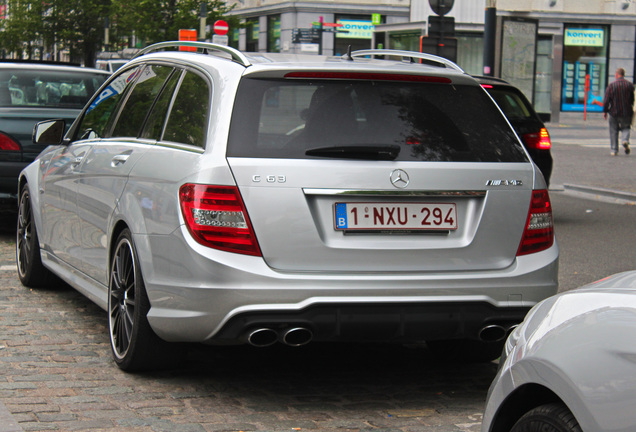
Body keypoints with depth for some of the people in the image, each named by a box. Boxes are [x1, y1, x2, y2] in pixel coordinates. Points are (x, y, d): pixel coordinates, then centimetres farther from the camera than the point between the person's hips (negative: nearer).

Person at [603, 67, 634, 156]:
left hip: (614, 112, -1)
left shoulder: (611, 85, -8)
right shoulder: (630, 85, 0)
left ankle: (614, 149, 8)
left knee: (613, 131, 9)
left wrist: (605, 111, 3)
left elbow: (606, 100, -7)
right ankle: (625, 140, -15)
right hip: (627, 113, 2)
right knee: (626, 128, 15)